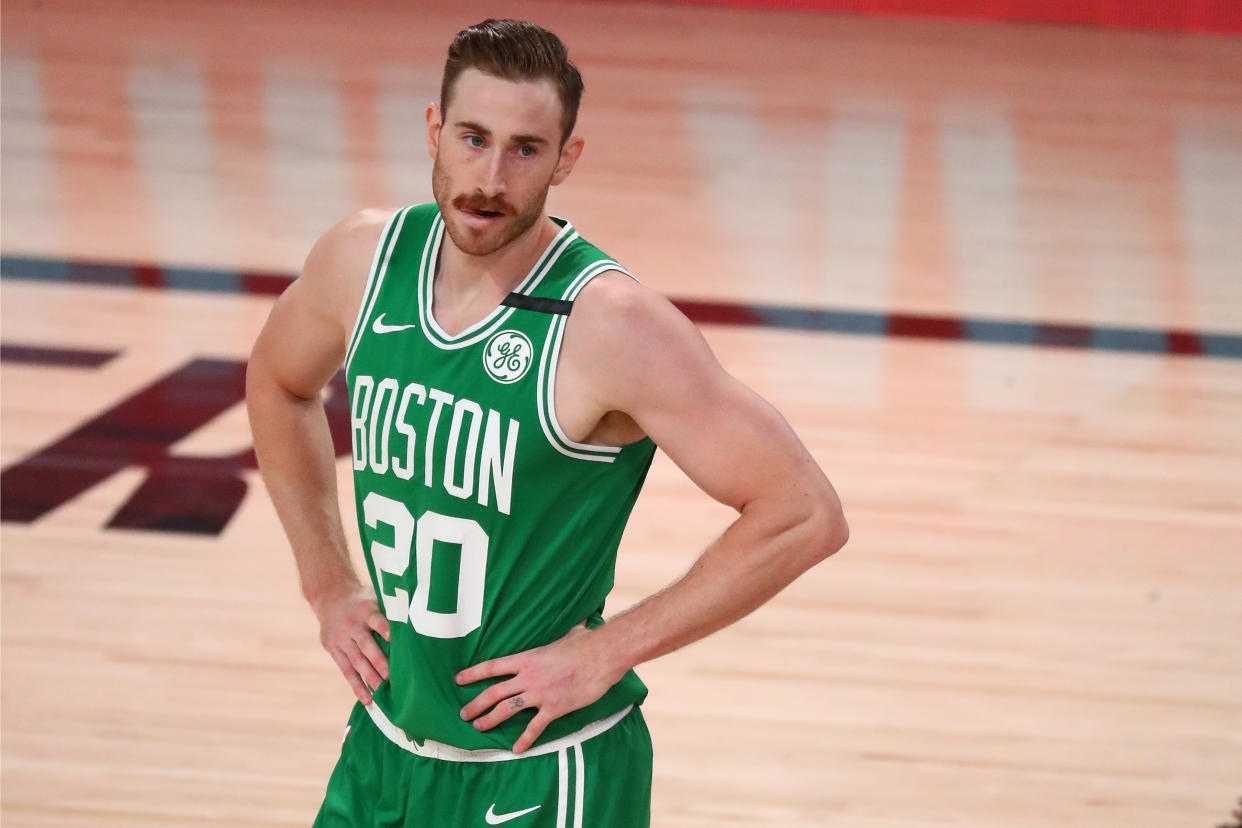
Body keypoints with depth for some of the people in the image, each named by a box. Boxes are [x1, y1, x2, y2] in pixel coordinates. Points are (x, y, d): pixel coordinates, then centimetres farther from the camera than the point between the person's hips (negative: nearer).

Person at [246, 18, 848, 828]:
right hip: (384, 749, 6)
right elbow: (278, 383, 18)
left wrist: (603, 652, -17)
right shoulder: (364, 259, -4)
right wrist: (329, 585, 10)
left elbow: (807, 515, -22)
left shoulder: (609, 325, -21)